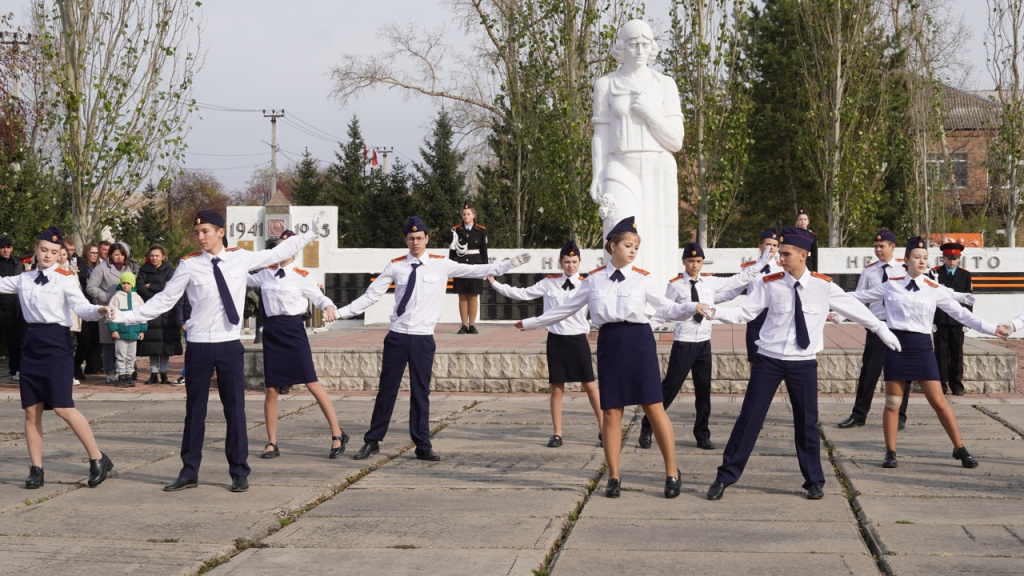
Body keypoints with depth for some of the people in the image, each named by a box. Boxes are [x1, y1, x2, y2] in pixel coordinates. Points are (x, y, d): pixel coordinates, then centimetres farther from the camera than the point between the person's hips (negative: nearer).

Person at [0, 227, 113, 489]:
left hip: (56, 344, -5)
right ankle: (36, 469, 12)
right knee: (31, 410, 4)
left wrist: (99, 311, -37)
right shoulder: (24, 279, 11)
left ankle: (97, 459, -1)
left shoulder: (65, 279, -5)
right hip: (32, 344, 5)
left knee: (63, 407, -12)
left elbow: (81, 307, -17)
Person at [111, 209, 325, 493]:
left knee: (235, 409, 4)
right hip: (198, 345, -1)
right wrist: (127, 316, -5)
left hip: (229, 344, 1)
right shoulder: (189, 265, -4)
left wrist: (310, 234, 19)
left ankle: (239, 472, 13)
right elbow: (164, 299, 0)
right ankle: (189, 472, 18)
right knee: (195, 411, 9)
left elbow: (278, 253, 15)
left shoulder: (240, 258, 2)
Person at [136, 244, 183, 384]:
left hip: (167, 312, -1)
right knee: (152, 343, -1)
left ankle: (164, 373, 2)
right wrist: (160, 288, -14)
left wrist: (150, 286, -8)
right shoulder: (144, 270, 7)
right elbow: (140, 288, -6)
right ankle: (153, 373, 4)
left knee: (166, 343, -3)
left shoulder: (169, 270, 3)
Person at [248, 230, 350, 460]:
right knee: (271, 389, 4)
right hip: (272, 331, 4)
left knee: (312, 383, -8)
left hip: (293, 330, -4)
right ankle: (271, 443, 14)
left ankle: (337, 434, 0)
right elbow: (243, 279, 27)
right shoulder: (266, 274, 12)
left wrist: (329, 307, -19)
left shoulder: (301, 277, 0)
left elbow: (320, 297, 1)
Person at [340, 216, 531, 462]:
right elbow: (371, 295, 3)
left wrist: (510, 264, -1)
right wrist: (341, 312, -1)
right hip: (397, 337, 0)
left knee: (421, 393, 6)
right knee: (386, 390, 5)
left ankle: (423, 446, 14)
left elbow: (479, 271, 3)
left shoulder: (441, 265, 2)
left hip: (423, 339, 0)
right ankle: (372, 441, 16)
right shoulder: (395, 266, 2)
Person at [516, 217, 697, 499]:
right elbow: (567, 308, 16)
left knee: (654, 407, -3)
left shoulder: (642, 278, 3)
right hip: (609, 342, 2)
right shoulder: (594, 279, 8)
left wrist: (692, 308, -17)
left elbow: (668, 308, 3)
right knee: (611, 411, 4)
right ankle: (614, 475, 14)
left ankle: (672, 473, 6)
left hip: (638, 341, -2)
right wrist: (531, 323, 19)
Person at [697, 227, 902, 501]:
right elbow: (744, 312, -2)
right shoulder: (770, 284, -4)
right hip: (768, 360, 0)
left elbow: (854, 309, 7)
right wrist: (714, 312, -18)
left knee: (807, 423, 5)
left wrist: (882, 330, 14)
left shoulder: (823, 286, -3)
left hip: (803, 363, 0)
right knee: (749, 418, -1)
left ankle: (814, 481, 22)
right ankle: (725, 478, 7)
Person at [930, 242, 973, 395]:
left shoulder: (965, 275, 7)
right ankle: (942, 383, 7)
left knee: (957, 353, 3)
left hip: (957, 320, 1)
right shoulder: (935, 273, 4)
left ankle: (956, 385, 8)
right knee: (941, 352, 1)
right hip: (940, 320, -1)